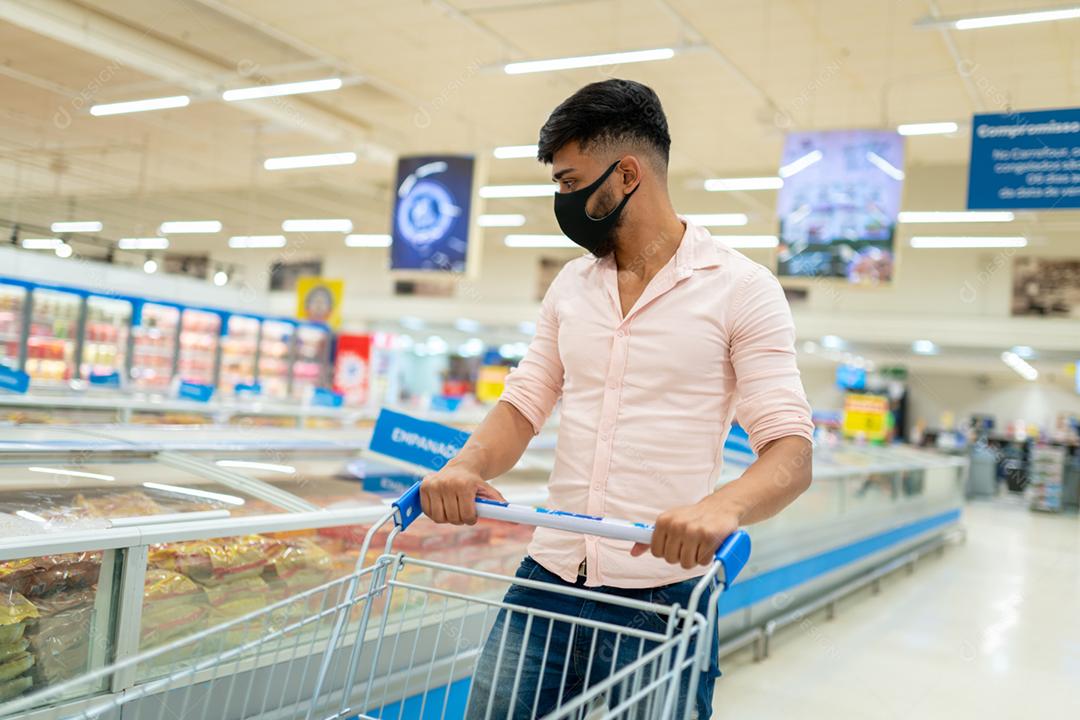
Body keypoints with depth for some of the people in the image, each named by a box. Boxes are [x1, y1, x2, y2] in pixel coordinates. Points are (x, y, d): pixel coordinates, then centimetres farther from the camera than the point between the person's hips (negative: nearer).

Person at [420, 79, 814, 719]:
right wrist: (467, 466, -10)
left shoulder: (741, 288, -5)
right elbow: (523, 407, 12)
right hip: (547, 587, 4)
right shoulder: (571, 286, 11)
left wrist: (722, 507, -32)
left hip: (663, 603, -4)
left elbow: (791, 452, -11)